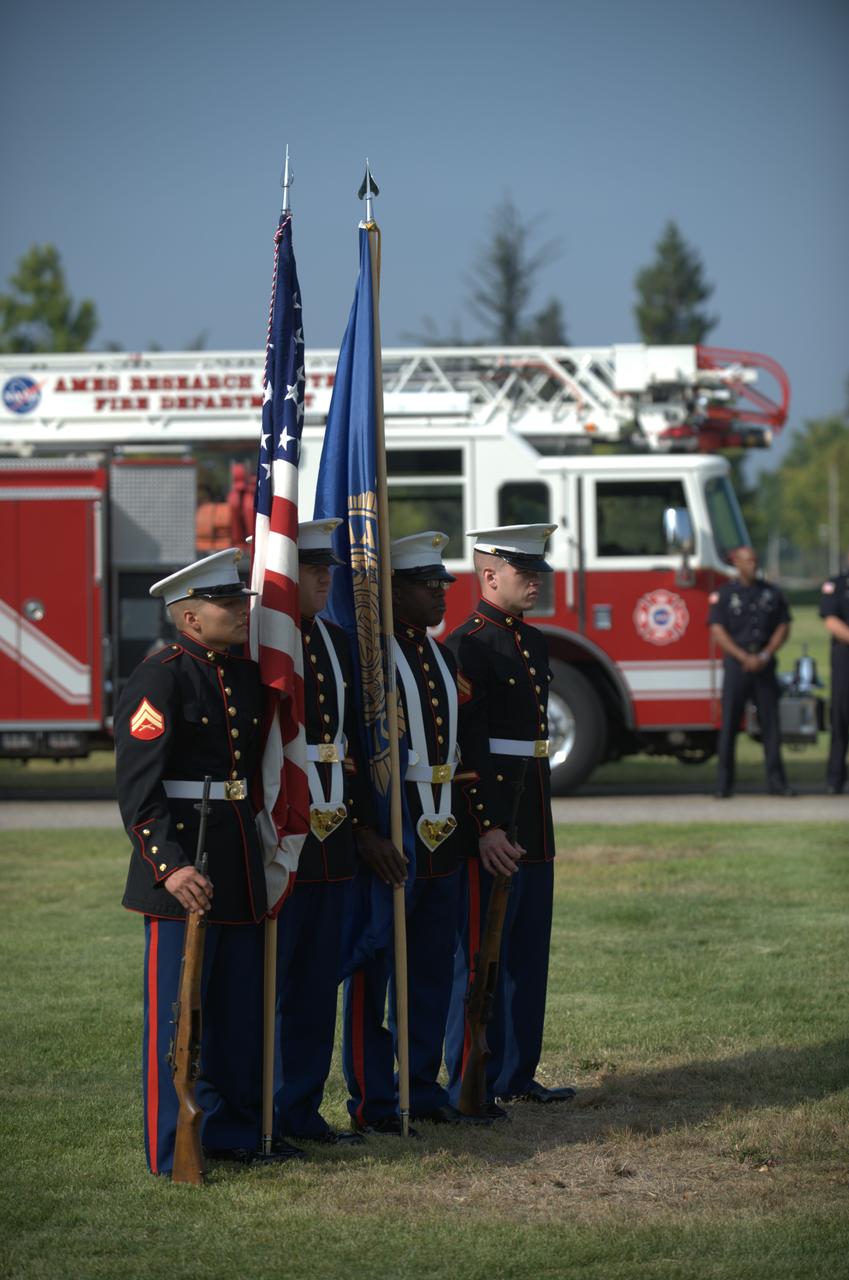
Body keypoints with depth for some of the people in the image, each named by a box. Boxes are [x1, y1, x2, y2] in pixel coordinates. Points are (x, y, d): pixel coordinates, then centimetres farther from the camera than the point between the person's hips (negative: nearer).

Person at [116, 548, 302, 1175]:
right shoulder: (160, 678, -11)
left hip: (241, 864, 8)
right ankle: (172, 1150, 3)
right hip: (182, 865, -8)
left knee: (240, 1006, 13)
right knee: (176, 1011, -2)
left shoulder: (247, 676, 13)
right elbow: (138, 786, -17)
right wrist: (170, 865, -25)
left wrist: (263, 852, 17)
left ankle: (234, 1129, 24)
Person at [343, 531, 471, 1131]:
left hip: (442, 839, 8)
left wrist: (458, 823, 17)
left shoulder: (442, 656, 15)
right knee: (374, 971, -1)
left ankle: (424, 1086, 22)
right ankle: (372, 1101, 4)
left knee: (433, 970, 12)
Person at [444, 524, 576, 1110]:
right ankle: (471, 1087, 1)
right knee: (482, 957, -4)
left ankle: (518, 1075, 20)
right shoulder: (468, 646, -13)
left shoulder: (534, 643, 16)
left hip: (534, 829, 9)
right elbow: (465, 747, -18)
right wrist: (488, 828, -23)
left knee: (528, 953, 12)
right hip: (492, 825, -9)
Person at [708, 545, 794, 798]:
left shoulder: (771, 593, 9)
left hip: (764, 665, 2)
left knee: (770, 722, 1)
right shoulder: (724, 594, 0)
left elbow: (783, 627, 7)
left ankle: (776, 782, 5)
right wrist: (744, 657, -14)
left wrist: (765, 656, -8)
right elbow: (718, 631, -6)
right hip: (735, 665, -2)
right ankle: (724, 784, -1)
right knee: (729, 724, -3)